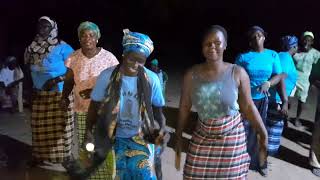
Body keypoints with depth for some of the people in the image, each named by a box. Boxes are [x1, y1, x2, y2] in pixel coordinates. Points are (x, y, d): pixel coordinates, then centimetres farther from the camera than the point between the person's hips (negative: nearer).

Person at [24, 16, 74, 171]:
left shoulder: (62, 47, -10)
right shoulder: (33, 48, 8)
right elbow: (30, 71, 18)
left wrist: (57, 79, -22)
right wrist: (31, 88, 9)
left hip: (60, 95, -5)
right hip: (39, 96, 5)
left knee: (59, 128, 0)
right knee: (40, 128, 11)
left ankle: (62, 159, 12)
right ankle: (41, 156, 26)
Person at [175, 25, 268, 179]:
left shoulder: (238, 73, -11)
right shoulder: (191, 75, -7)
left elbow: (248, 107, -4)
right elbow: (184, 107, 1)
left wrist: (263, 134, -4)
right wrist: (179, 137, 5)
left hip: (232, 137, -1)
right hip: (202, 137, 1)